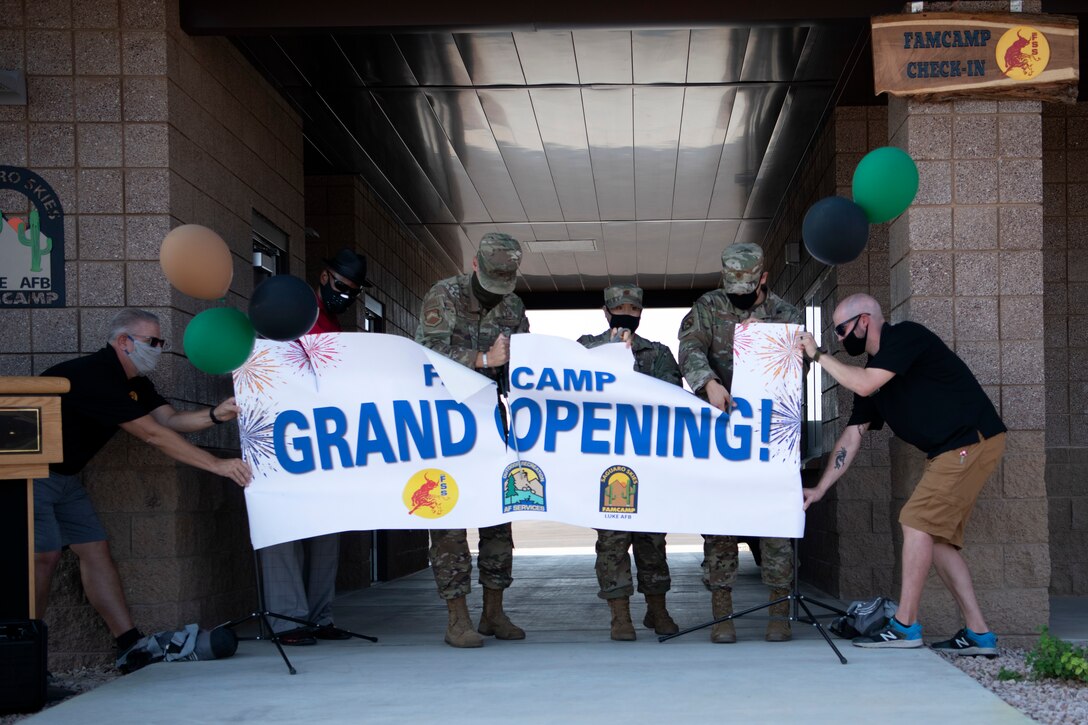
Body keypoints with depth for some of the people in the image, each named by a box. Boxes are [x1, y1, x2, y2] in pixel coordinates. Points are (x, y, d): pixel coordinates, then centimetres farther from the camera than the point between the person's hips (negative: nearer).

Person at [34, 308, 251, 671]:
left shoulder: (134, 384, 7)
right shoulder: (94, 376, -26)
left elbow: (171, 418, -5)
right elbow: (153, 434, -29)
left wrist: (214, 415, -24)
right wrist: (217, 465, -29)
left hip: (64, 477, 10)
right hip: (27, 473, -10)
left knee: (95, 550, 4)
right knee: (43, 555, -17)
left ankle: (132, 647, 2)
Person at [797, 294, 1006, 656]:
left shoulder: (906, 336, -12)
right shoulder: (871, 371, 14)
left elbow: (865, 385, -25)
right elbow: (852, 435, 14)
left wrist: (818, 355, -14)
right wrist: (820, 489, 9)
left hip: (973, 442, -9)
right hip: (948, 450, 9)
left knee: (918, 521, -13)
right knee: (937, 536, 7)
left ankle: (904, 626, -9)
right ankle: (977, 634, 10)